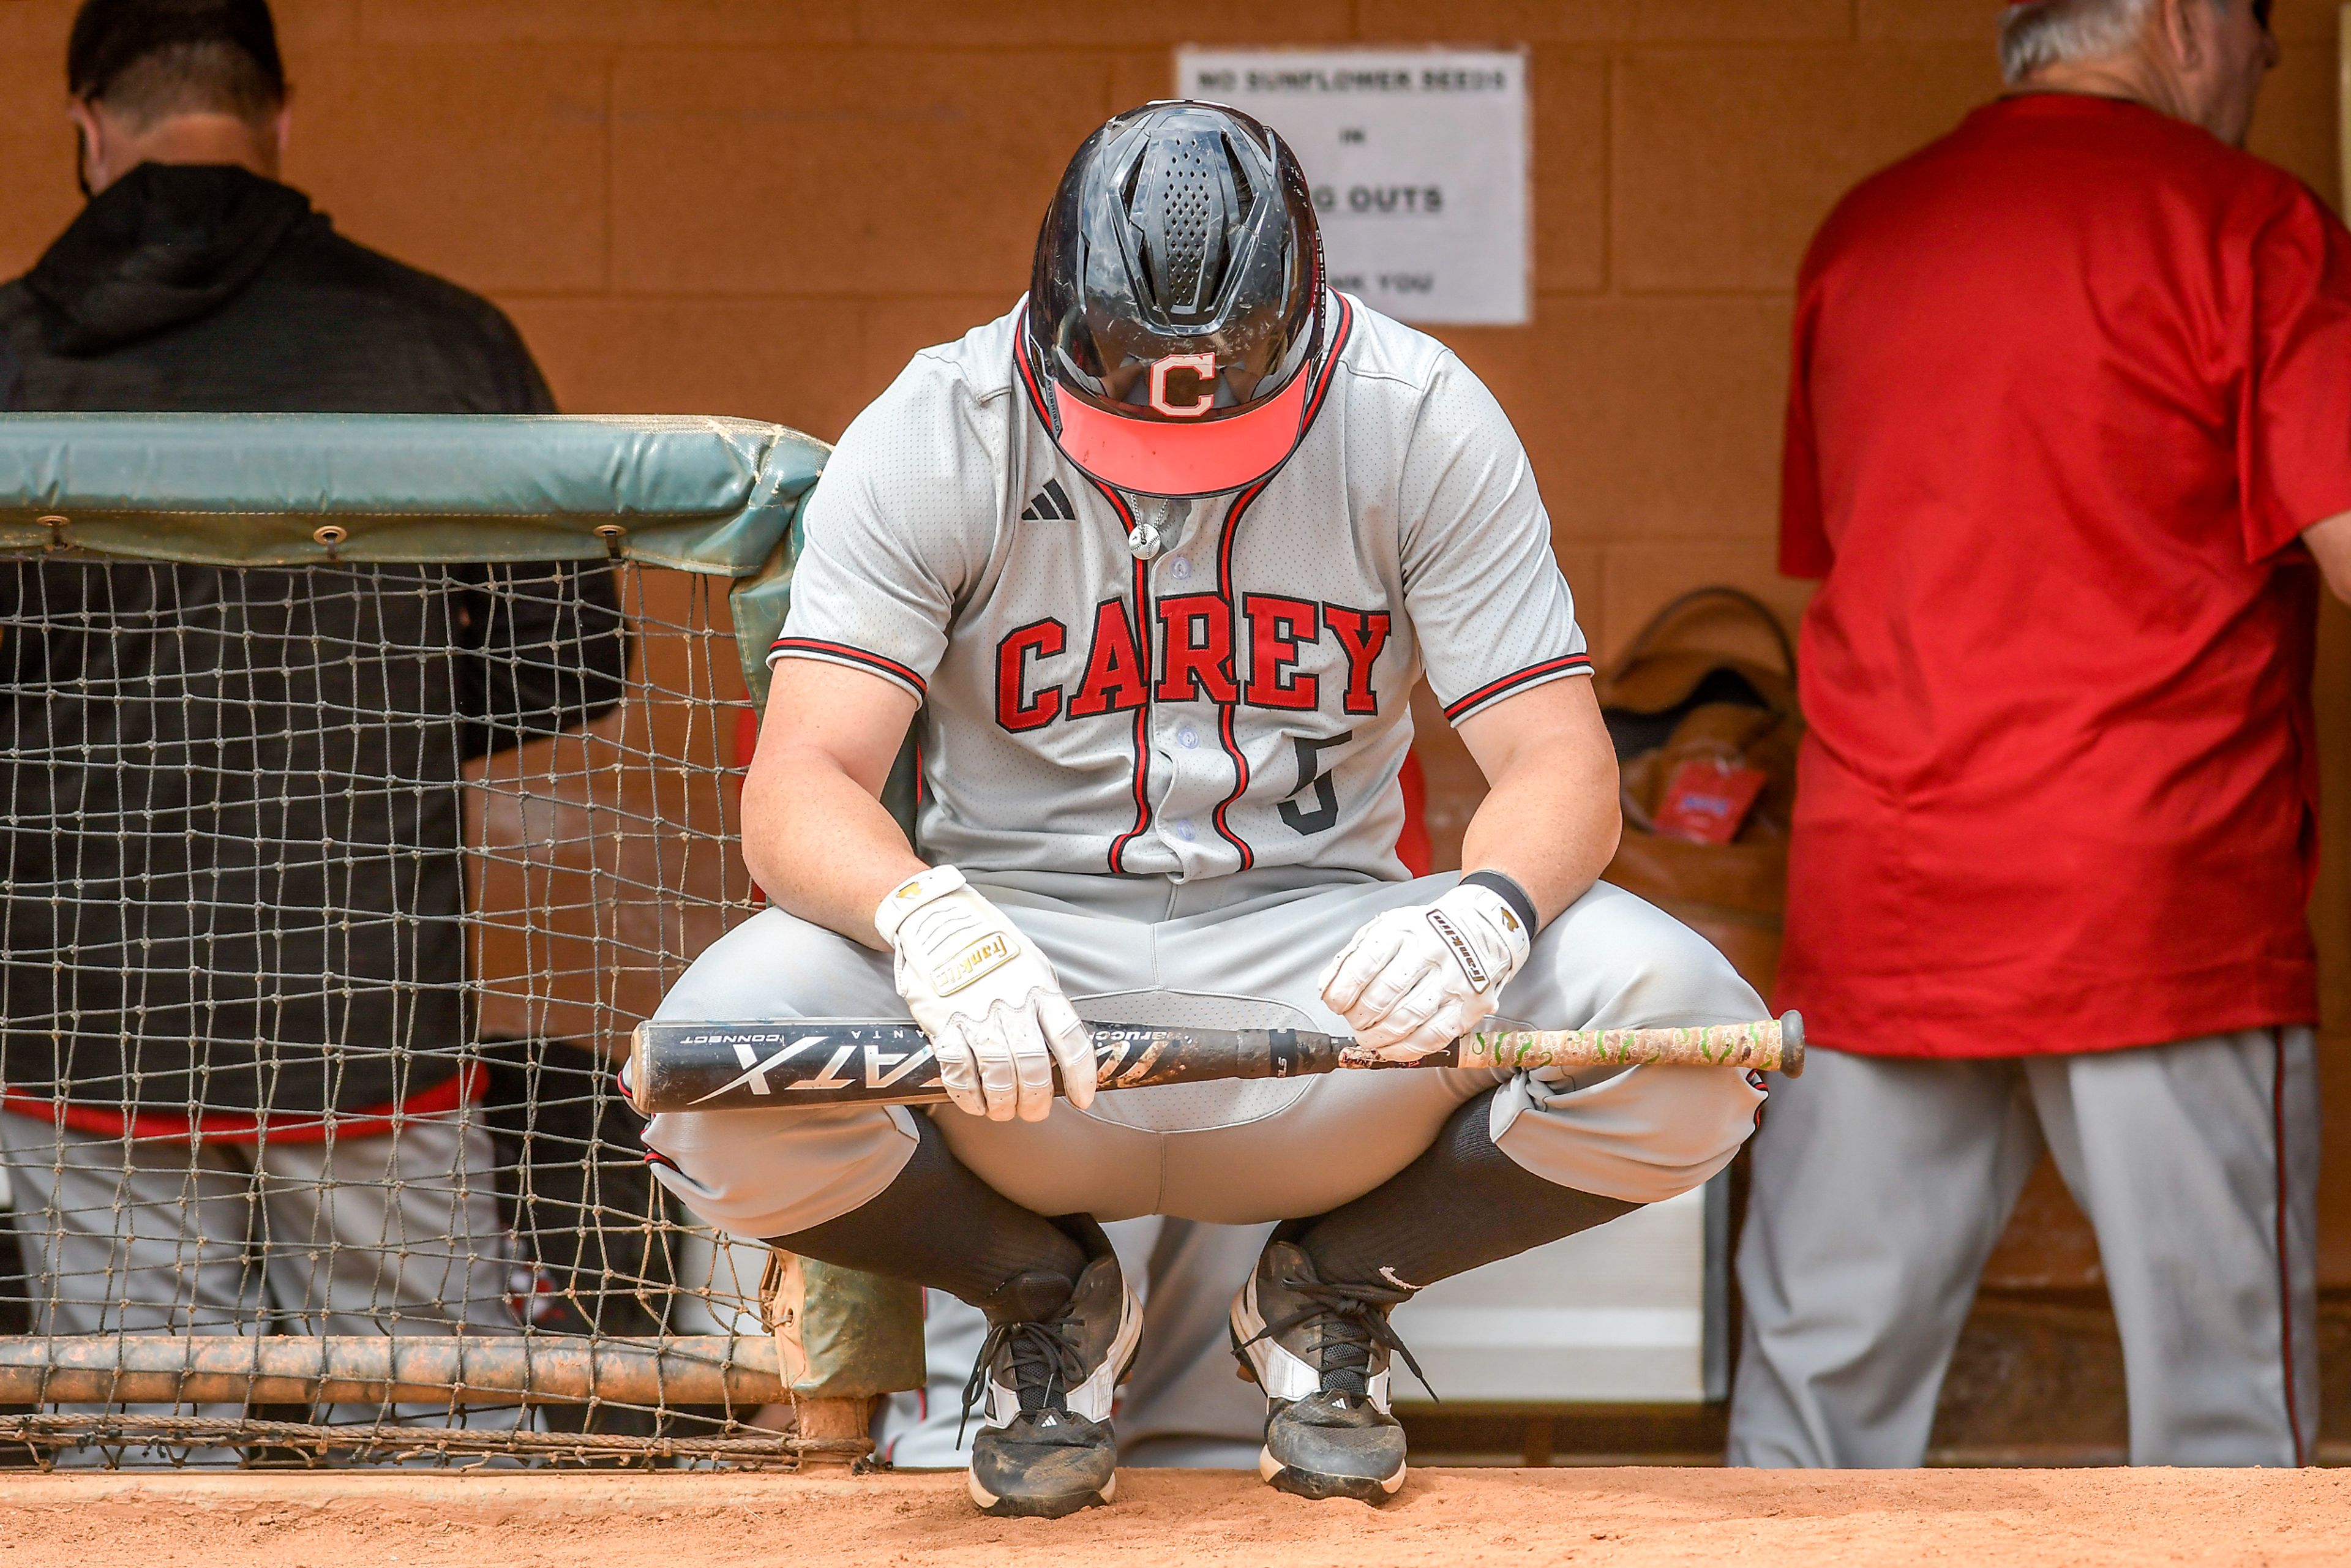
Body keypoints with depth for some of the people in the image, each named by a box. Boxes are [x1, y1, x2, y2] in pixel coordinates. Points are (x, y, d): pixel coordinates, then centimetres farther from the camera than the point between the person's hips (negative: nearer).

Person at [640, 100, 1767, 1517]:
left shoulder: (1422, 422, -7)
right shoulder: (932, 438, -9)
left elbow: (1561, 764, -11)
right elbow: (801, 788, -17)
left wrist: (1488, 910, -35)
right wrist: (928, 918, -40)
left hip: (1322, 954, 0)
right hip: (1023, 939, 0)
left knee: (1679, 1026, -28)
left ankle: (1330, 1289, 5)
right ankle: (1045, 1295, 4)